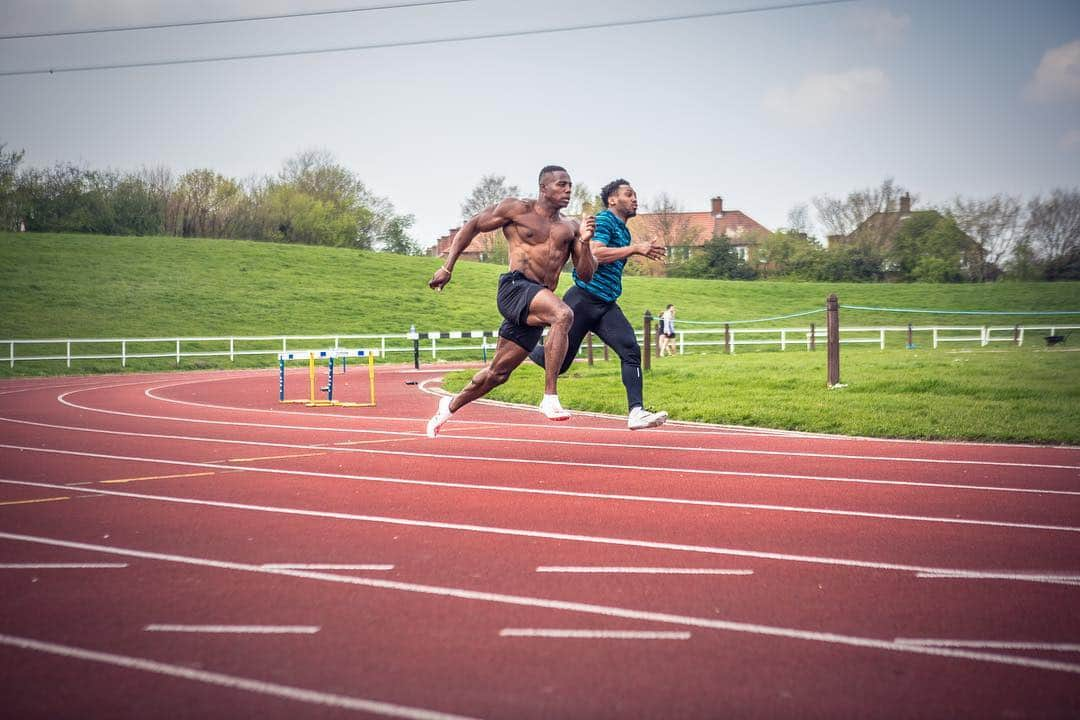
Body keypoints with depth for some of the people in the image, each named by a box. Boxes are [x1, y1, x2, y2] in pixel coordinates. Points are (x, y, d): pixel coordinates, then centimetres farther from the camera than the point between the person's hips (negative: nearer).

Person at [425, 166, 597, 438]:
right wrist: (447, 268, 7)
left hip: (537, 305, 6)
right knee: (563, 315, -35)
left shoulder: (570, 227, 18)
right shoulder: (517, 209, 5)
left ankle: (450, 406, 36)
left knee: (499, 373, 12)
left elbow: (586, 274, 13)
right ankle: (550, 397, -35)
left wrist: (585, 242, -5)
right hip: (515, 288, -6)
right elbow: (471, 226, 11)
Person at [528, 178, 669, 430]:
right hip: (583, 300, -8)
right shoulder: (604, 220, -7)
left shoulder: (624, 230, 20)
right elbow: (595, 254, -23)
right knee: (557, 362, 1)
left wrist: (642, 250, 20)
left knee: (631, 350, -14)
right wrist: (634, 248, -19)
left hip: (606, 305, 8)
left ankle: (636, 412, -21)